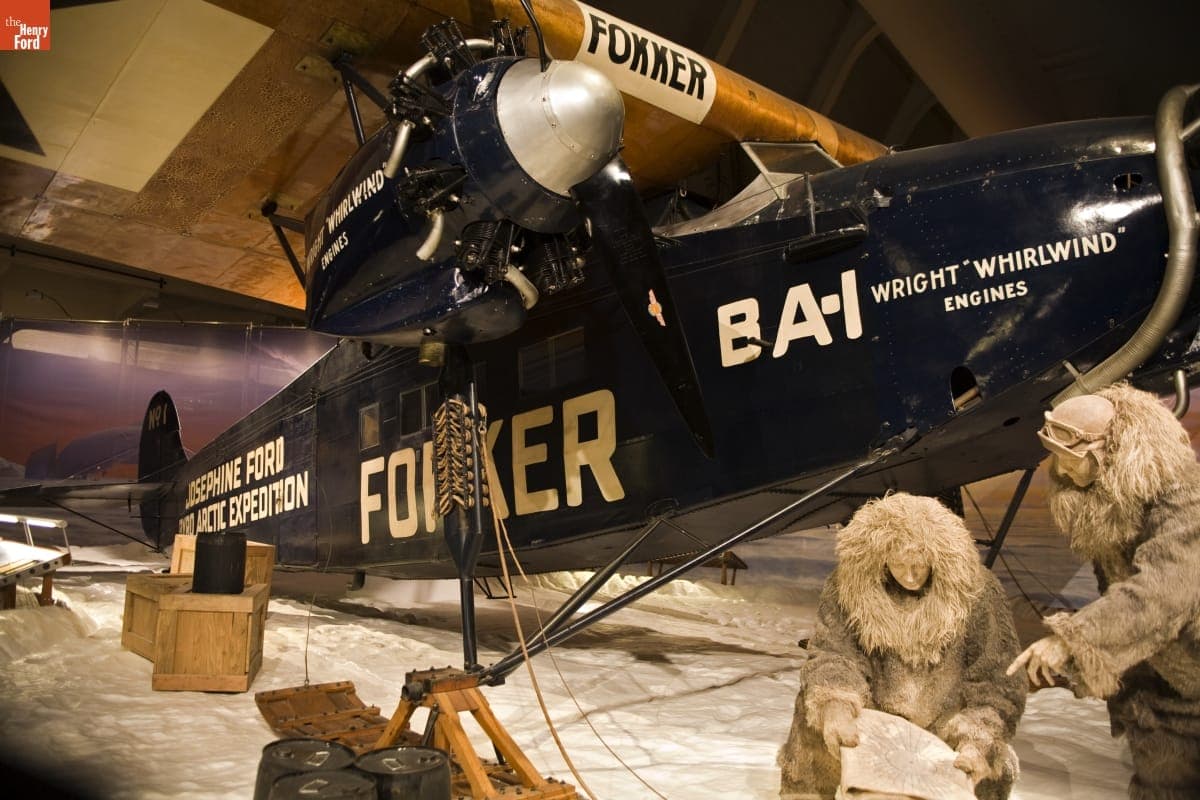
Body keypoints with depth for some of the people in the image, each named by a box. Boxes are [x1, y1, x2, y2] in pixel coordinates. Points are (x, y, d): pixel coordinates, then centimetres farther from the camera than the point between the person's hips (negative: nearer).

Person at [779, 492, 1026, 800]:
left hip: (947, 733, -1)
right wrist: (834, 706, -37)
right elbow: (831, 655, -15)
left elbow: (997, 681, -8)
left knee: (990, 771, -29)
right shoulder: (848, 589, -9)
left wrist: (978, 740, -24)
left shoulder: (977, 595, -10)